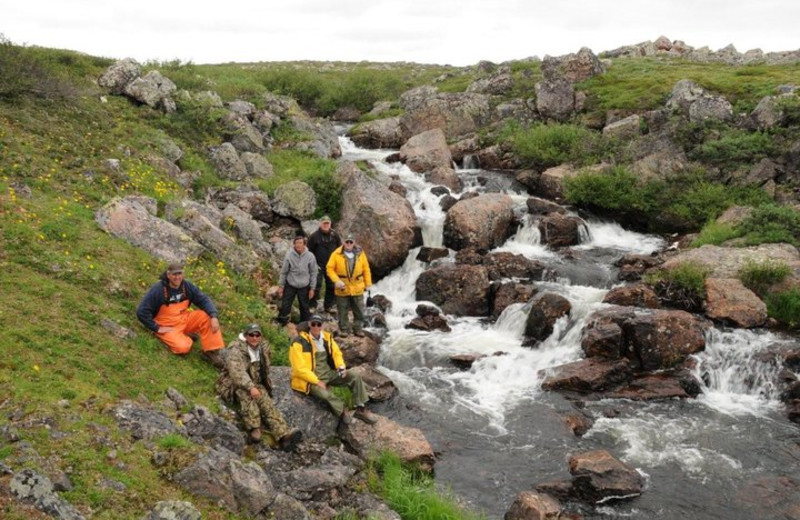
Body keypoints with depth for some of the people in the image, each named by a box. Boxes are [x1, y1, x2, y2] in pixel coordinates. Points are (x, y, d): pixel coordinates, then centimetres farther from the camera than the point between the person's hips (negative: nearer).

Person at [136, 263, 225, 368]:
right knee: (182, 347, -30)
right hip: (167, 326, -5)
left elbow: (204, 300, -6)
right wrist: (157, 328, -19)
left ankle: (211, 351, -9)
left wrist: (213, 316, -24)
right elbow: (141, 312, -20)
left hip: (184, 319, 5)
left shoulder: (187, 286, -5)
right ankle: (183, 338, 8)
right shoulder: (158, 290, -19)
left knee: (207, 316, -19)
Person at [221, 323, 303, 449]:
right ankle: (254, 428, -50)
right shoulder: (236, 349, -12)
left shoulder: (264, 347, 8)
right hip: (238, 385, -4)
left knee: (267, 402, -23)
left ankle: (284, 435, -42)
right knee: (248, 396, -37)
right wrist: (250, 387, -38)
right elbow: (237, 372, -27)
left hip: (257, 385, 4)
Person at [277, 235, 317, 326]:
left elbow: (313, 273, -2)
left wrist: (312, 288, -2)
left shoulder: (310, 256, -10)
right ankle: (281, 324, 20)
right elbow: (284, 272, -1)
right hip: (290, 285, 0)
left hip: (304, 287, 0)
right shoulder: (289, 255, -11)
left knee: (304, 308, 11)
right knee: (285, 306, 4)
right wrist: (281, 286, 1)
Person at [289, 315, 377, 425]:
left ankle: (361, 409, 3)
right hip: (311, 379, -6)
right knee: (325, 394, -36)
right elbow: (300, 369, -20)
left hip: (328, 373, 7)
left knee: (355, 378, -5)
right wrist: (317, 382, -21)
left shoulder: (327, 337, 2)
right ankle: (342, 411, -4)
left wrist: (341, 367, -5)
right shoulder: (300, 342, -18)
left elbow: (336, 353, 16)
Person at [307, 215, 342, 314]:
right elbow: (309, 251, -1)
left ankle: (328, 306, 21)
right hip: (318, 266, -4)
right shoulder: (314, 236, -6)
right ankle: (312, 306, 1)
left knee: (332, 287, 9)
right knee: (316, 286, -9)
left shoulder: (335, 235, 3)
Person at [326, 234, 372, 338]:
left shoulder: (360, 253, -1)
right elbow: (330, 268, -5)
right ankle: (344, 329, 22)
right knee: (343, 311, 8)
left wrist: (368, 283, 4)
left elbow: (366, 269, 4)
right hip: (342, 289, -1)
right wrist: (337, 281, -16)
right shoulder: (336, 254, -7)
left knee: (359, 310, 9)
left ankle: (358, 329, 22)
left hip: (357, 288, 2)